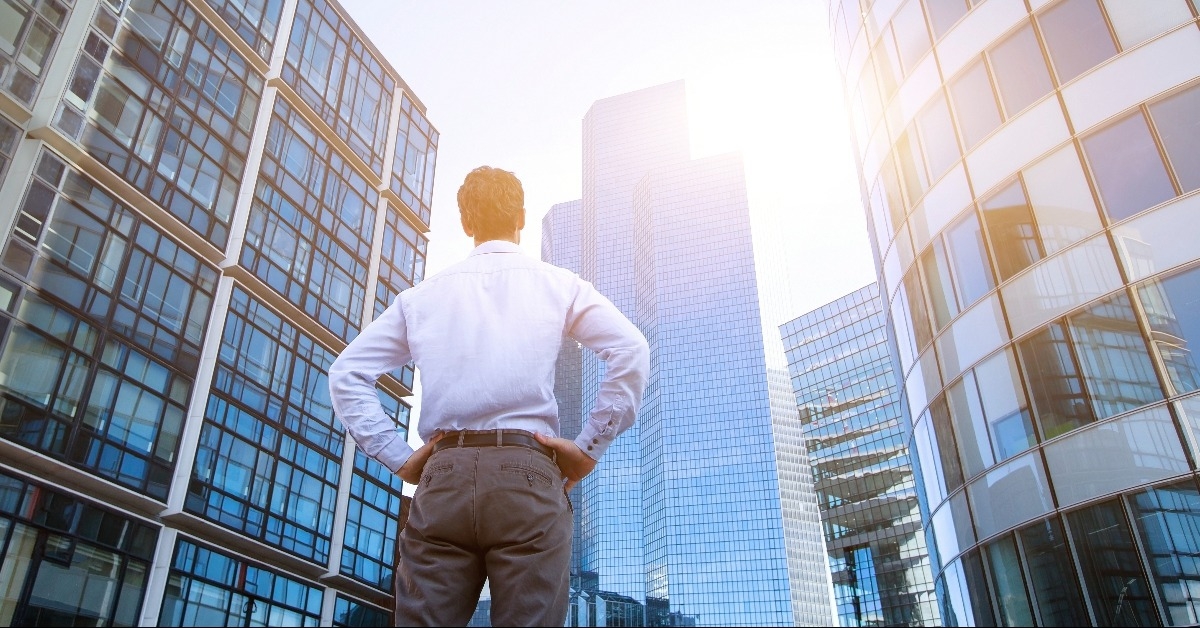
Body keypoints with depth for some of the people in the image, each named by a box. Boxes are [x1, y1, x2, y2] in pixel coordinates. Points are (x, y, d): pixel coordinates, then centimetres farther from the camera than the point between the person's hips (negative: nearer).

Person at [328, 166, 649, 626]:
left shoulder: (420, 296, 17)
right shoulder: (557, 285, 11)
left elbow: (346, 375, 14)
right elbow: (631, 351, -2)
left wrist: (399, 459, 12)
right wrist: (589, 449, 2)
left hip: (441, 481, 2)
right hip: (527, 476, -2)